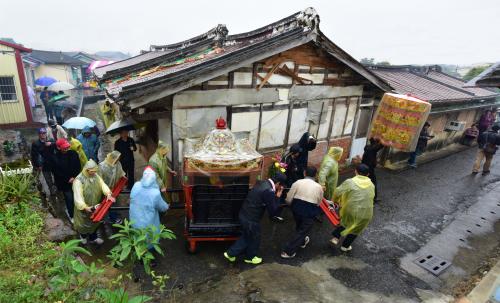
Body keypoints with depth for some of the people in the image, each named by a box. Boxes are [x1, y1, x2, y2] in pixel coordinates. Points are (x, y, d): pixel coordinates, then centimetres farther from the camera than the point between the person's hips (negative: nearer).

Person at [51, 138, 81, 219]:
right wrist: (68, 179, -13)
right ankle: (72, 216, 23)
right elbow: (56, 172, -10)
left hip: (75, 181, 3)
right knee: (70, 200, 4)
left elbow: (78, 167, 1)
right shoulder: (55, 158, -10)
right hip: (64, 183, -2)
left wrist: (75, 177, -11)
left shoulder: (73, 154, -2)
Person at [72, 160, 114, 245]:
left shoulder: (96, 175, -7)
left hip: (95, 205, 5)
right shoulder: (79, 180, -27)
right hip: (84, 208, -5)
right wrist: (85, 207, -35)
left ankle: (93, 237, 43)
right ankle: (83, 236, 49)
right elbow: (78, 196, -29)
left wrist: (108, 194, -30)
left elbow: (102, 184, -12)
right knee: (84, 222, 18)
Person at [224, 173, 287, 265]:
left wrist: (275, 196, 4)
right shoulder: (269, 191, -25)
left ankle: (231, 253, 34)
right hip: (251, 219, -8)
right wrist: (278, 197, -10)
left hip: (244, 215, 8)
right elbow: (272, 211, -18)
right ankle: (250, 257, 43)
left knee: (246, 236, 27)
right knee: (254, 239, 18)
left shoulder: (263, 183, 3)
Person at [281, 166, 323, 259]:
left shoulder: (297, 183, -5)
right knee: (302, 231, 12)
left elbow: (288, 200, -4)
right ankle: (288, 252, 12)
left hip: (297, 209, 2)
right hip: (310, 212, -2)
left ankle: (302, 241, 53)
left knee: (299, 226, 29)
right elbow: (318, 203, 9)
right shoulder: (319, 187, -1)